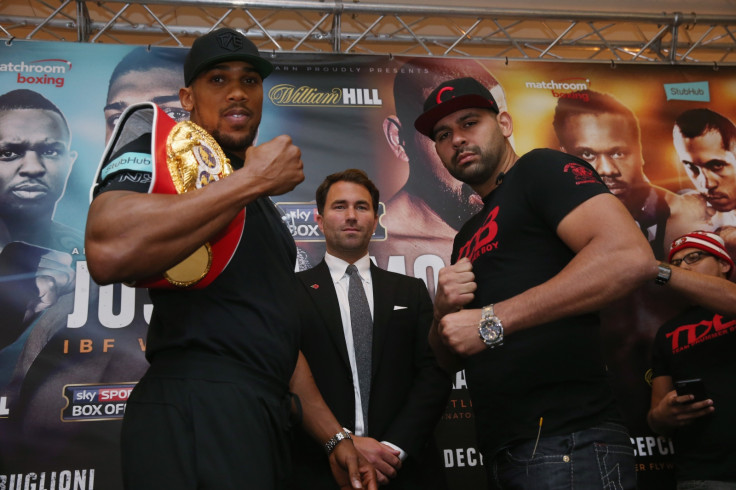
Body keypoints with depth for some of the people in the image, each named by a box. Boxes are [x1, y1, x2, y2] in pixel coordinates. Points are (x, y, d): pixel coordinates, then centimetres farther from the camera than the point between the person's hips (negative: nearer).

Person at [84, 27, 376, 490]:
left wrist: (334, 437, 19)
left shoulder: (262, 207, 24)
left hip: (261, 417, 8)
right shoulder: (162, 138, 0)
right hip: (196, 407, -8)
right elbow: (109, 253, -22)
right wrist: (255, 179, -14)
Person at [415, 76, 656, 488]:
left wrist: (492, 321, -19)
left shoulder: (543, 169, -3)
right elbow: (450, 358, 20)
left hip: (567, 444, -8)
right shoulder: (469, 238, 19)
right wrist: (446, 310, -3)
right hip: (504, 452, 8)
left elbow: (631, 257, -22)